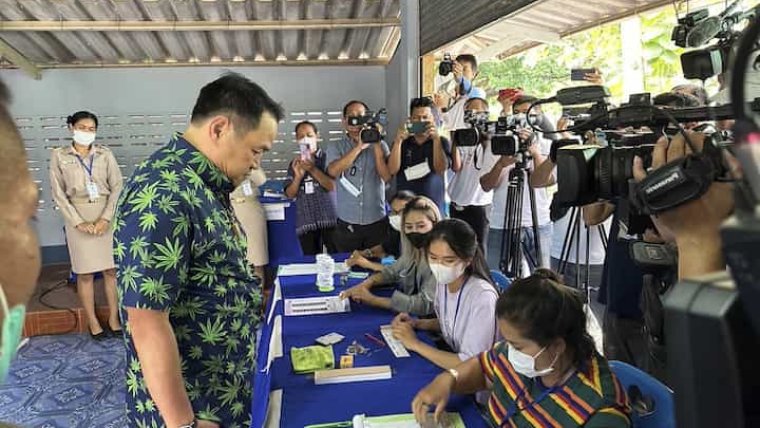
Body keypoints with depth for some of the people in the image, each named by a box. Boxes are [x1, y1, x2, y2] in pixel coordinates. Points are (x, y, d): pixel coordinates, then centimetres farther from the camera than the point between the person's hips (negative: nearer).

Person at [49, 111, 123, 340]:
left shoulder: (105, 154, 4)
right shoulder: (59, 156, 2)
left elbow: (117, 186, -1)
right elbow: (58, 193, -1)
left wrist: (106, 218, -11)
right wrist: (78, 222, -10)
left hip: (107, 214, 1)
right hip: (78, 216, -1)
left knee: (111, 269, 3)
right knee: (85, 272, 4)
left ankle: (113, 319, 14)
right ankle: (93, 322, 16)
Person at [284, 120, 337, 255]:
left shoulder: (326, 157, 3)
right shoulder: (295, 163, 12)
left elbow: (332, 186, -8)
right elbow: (290, 194, 6)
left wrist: (313, 169, -19)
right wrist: (298, 176, -11)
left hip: (329, 218, -3)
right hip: (305, 222, 3)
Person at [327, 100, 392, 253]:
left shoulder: (380, 145, 3)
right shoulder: (335, 147, 3)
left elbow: (387, 176, -10)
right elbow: (333, 171, -17)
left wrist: (376, 144, -15)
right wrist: (359, 146, -20)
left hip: (377, 222, 0)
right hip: (347, 224, 0)